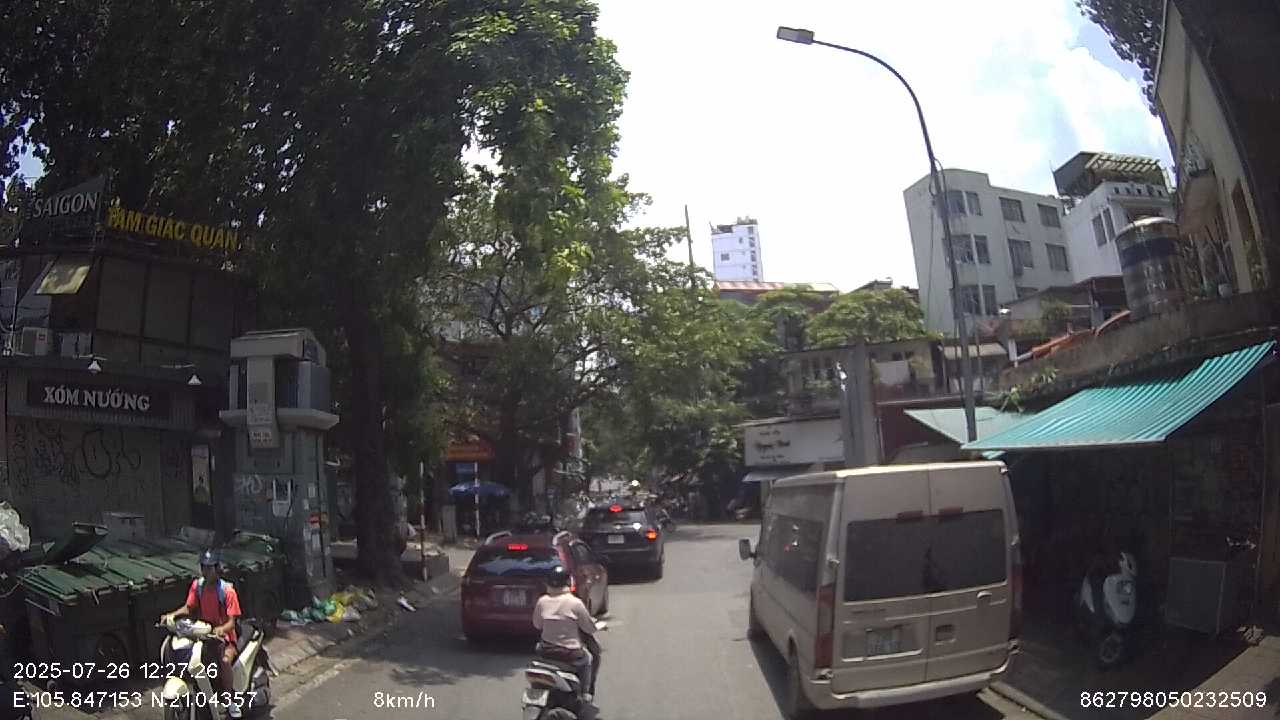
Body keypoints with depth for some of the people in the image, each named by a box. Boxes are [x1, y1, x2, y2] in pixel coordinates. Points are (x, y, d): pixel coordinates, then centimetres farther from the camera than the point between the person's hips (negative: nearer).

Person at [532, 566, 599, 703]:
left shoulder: (542, 601, -5)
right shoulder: (575, 603, -15)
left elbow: (537, 625, 9)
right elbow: (589, 628, -6)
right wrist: (593, 621, 16)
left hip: (546, 651, 3)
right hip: (570, 653, -3)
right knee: (587, 659, 26)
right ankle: (586, 693, 23)